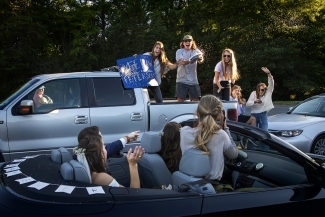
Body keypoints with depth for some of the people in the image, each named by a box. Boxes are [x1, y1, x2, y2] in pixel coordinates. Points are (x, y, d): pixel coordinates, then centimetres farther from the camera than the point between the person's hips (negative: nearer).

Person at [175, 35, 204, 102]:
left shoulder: (196, 51, 6)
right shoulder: (179, 51, 1)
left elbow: (201, 60, -16)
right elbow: (181, 62, -18)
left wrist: (200, 58, -41)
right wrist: (189, 61, -38)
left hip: (193, 81, 2)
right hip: (182, 80, -2)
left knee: (196, 100, 3)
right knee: (180, 100, -3)